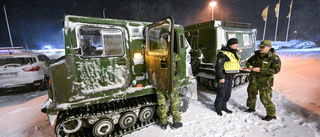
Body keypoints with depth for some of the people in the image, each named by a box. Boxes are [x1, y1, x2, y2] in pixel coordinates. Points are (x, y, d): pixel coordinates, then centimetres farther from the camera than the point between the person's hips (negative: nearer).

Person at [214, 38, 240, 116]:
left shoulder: (234, 53, 13)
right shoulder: (223, 54, -17)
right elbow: (218, 66, -21)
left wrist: (233, 74, 24)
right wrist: (221, 77, -22)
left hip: (230, 77, 9)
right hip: (223, 77, -9)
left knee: (228, 93, 16)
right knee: (221, 93, 1)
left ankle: (223, 106, 33)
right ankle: (218, 108, 18)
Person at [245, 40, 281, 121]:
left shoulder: (274, 58, -14)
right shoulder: (257, 55, 3)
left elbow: (275, 70, -21)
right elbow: (249, 61, 15)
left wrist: (260, 70, -28)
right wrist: (249, 66, -9)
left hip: (264, 82, -6)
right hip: (253, 80, 7)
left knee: (265, 99, -4)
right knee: (251, 94, 20)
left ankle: (271, 114, 17)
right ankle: (251, 108, 42)